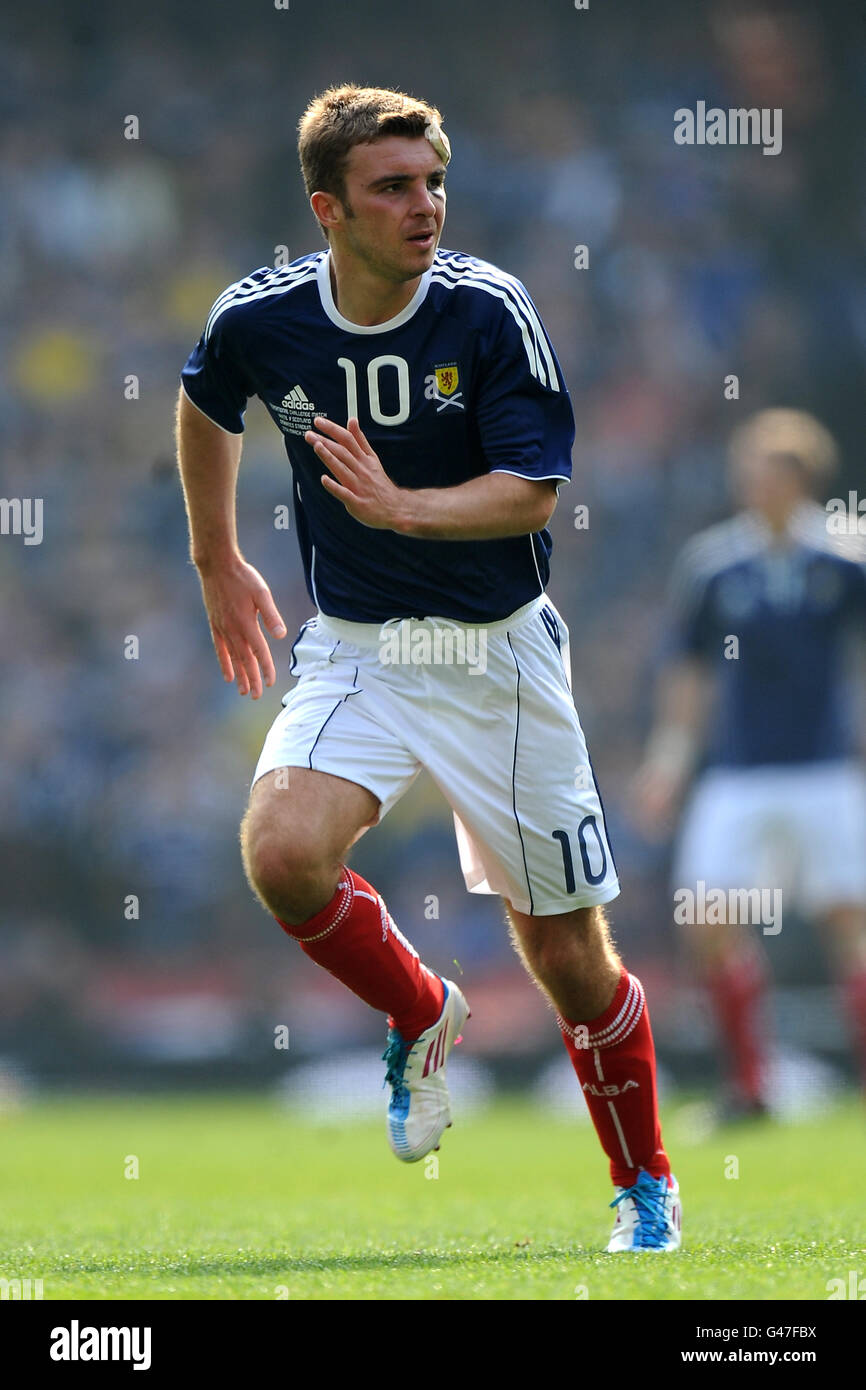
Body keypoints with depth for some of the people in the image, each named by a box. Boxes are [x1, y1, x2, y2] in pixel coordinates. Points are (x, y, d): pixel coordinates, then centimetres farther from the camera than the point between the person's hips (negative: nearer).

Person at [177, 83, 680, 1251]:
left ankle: (645, 1185, 27)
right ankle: (422, 1018, 5)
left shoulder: (490, 312, -15)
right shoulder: (260, 320, -8)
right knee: (283, 854, -26)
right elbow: (206, 409, 15)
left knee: (567, 955, 3)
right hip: (355, 653, 2)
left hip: (498, 658, -2)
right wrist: (217, 561, 22)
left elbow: (534, 491, -17)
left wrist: (402, 507, -33)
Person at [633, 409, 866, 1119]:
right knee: (710, 922, -8)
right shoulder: (711, 563, 2)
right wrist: (672, 754, 11)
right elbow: (688, 664, 13)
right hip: (738, 775, 2)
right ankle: (747, 1082, 4)